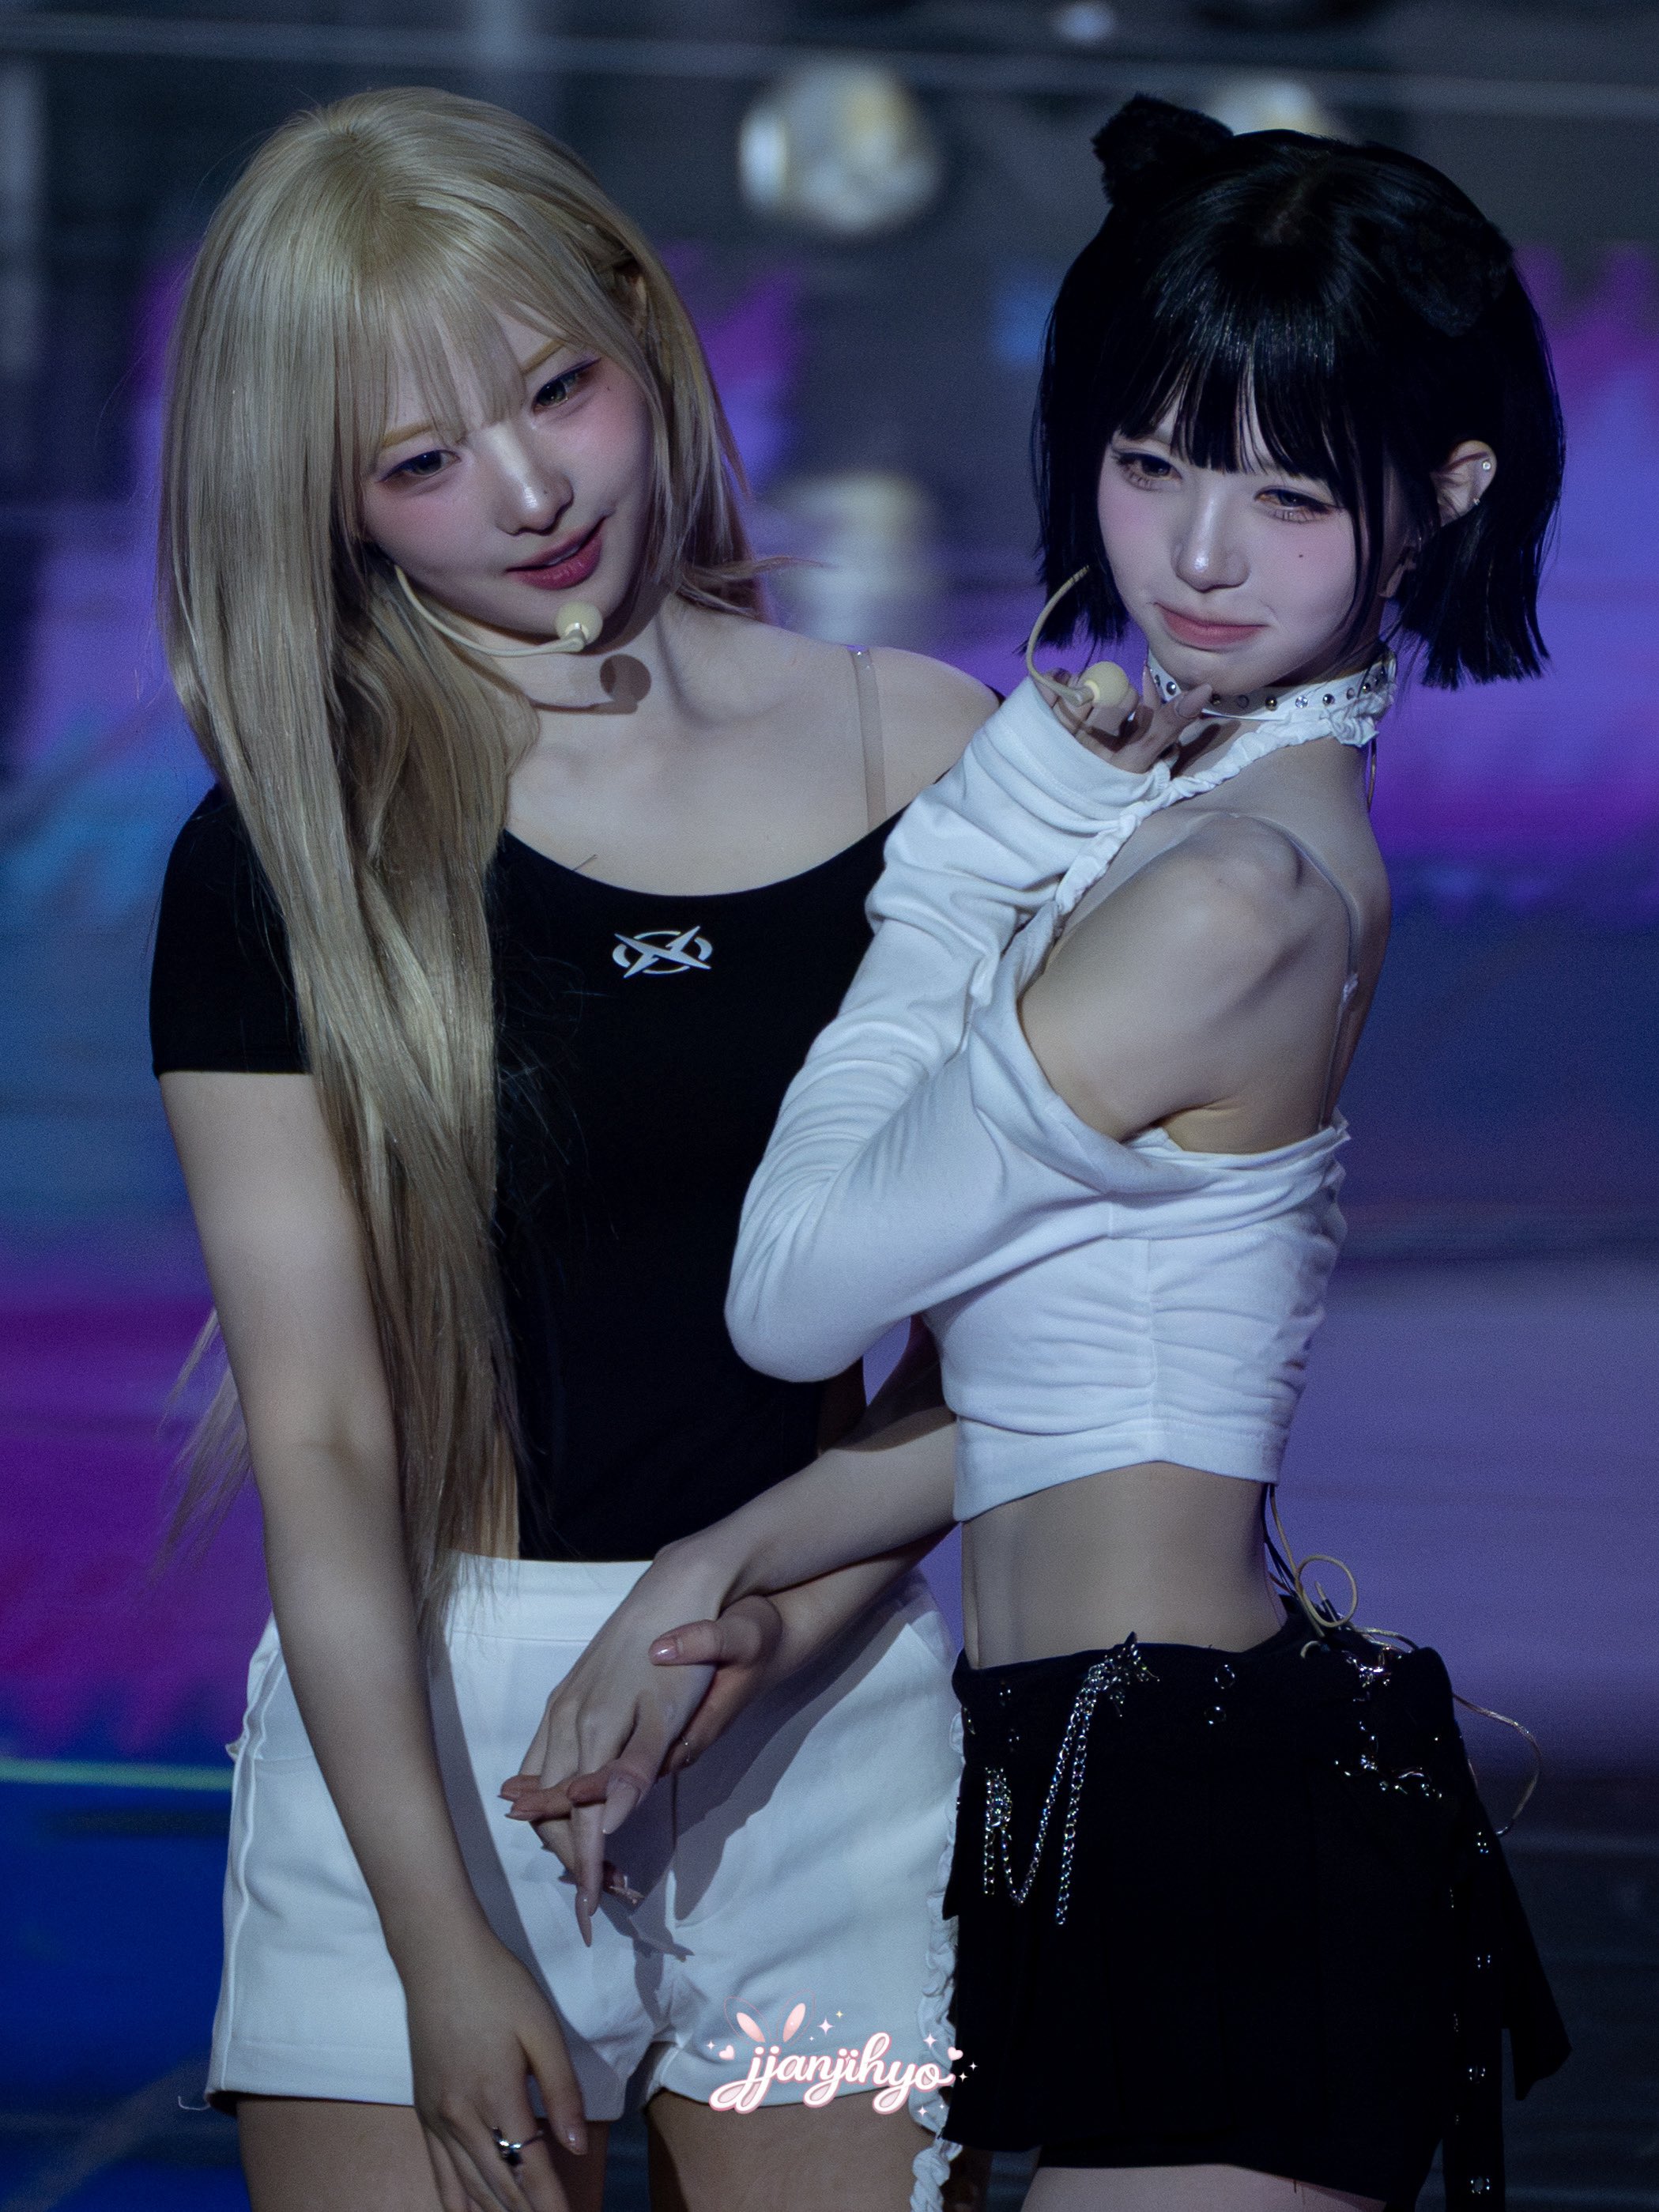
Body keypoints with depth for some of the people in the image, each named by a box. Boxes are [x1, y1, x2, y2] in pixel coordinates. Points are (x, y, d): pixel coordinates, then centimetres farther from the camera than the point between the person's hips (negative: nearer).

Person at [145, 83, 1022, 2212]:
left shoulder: (932, 764, 4)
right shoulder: (287, 861, 0)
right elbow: (318, 1433, -5)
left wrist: (793, 1595, -13)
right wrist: (441, 1939, -12)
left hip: (844, 1725, 1)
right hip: (423, 1729, -1)